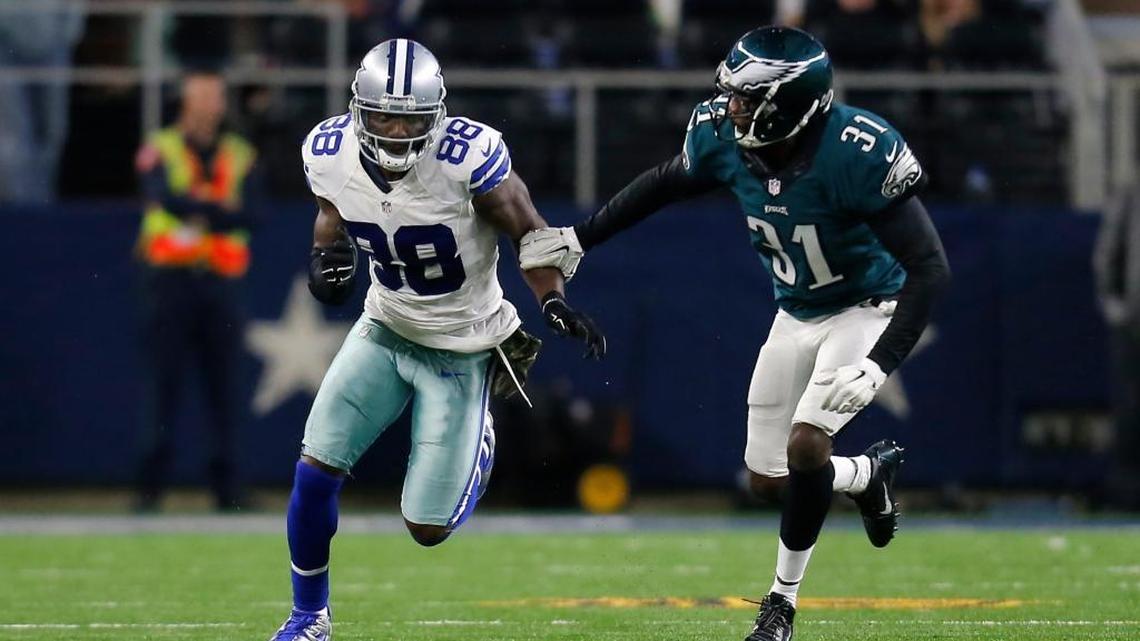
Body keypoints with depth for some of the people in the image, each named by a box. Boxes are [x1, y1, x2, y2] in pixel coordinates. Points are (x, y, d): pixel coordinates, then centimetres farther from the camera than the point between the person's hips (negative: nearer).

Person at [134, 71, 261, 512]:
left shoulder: (241, 156, 12)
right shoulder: (160, 150, 5)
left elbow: (249, 215, -2)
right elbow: (165, 197, -15)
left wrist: (196, 206, -11)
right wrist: (218, 209, -15)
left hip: (221, 281, 3)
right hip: (170, 277, -2)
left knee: (225, 382, 1)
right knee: (163, 380, -4)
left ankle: (227, 486, 4)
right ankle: (151, 486, -1)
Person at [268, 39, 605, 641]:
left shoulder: (468, 158, -30)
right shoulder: (331, 154, -16)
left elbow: (529, 232, -14)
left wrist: (554, 301, -29)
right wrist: (326, 255, -12)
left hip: (459, 349, -4)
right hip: (385, 329, 4)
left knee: (428, 528, -2)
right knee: (315, 470, -7)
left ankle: (479, 448, 33)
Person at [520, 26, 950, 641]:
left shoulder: (858, 152, -34)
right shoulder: (725, 135, -18)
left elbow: (929, 267, -32)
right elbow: (666, 182, 6)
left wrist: (877, 365, -39)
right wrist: (578, 238, 7)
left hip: (866, 309, -6)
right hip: (798, 314, 6)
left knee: (805, 446, -22)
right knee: (768, 478, 6)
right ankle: (872, 473, 38)